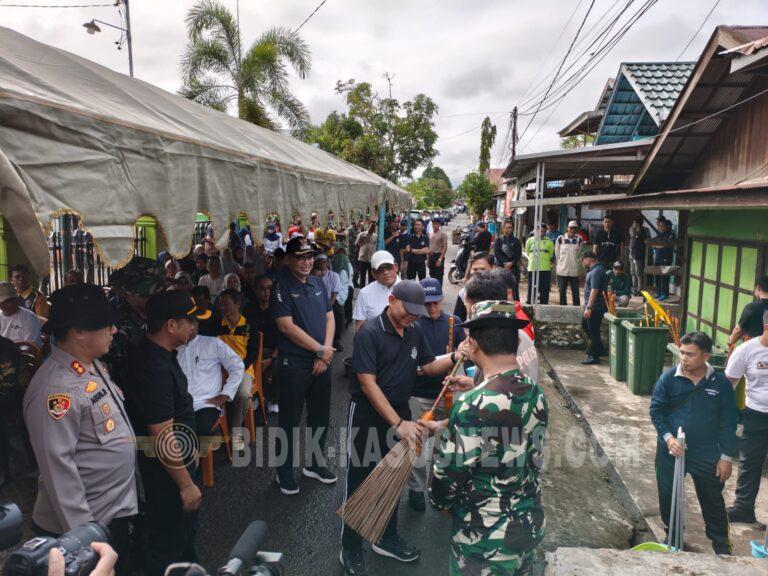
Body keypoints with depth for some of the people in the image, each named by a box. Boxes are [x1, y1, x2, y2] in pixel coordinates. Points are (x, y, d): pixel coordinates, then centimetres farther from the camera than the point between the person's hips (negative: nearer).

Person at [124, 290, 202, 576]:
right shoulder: (156, 369, -32)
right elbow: (163, 437, -30)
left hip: (178, 458, 10)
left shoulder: (149, 352, -2)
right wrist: (186, 484, -23)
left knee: (186, 526, 28)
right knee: (169, 538, 12)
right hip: (167, 469, -10)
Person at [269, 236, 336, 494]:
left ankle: (315, 463, 35)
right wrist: (320, 350, -14)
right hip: (293, 364, -6)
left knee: (320, 416, 16)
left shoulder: (318, 283, 8)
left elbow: (329, 317, 9)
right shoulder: (281, 286, -11)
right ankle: (285, 469, 24)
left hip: (322, 362, 6)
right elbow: (287, 327, -17)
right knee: (290, 419, 7)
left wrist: (327, 350, -6)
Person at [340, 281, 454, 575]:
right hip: (367, 413, -6)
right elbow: (368, 384, -23)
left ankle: (387, 538, 37)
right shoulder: (370, 332, -20)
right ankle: (351, 549, 23)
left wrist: (455, 357, -12)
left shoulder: (415, 332, 0)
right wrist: (398, 424, -25)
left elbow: (429, 366, 9)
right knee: (359, 480, 6)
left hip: (400, 409, 7)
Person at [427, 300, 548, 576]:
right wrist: (446, 426, 20)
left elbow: (449, 473, -20)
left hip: (485, 540, -6)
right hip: (530, 526, 7)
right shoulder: (536, 394, -5)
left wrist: (439, 500, 2)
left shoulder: (473, 405, -29)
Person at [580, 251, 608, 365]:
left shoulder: (596, 271, -20)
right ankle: (599, 349, 31)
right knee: (585, 326, 21)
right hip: (592, 306, 11)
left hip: (595, 308, -11)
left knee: (593, 331, -2)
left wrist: (588, 307, -29)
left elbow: (594, 290, -27)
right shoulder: (593, 270, 13)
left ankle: (594, 356, 7)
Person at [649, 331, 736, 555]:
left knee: (713, 500, 15)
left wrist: (726, 457, -2)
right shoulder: (668, 378, -9)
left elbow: (728, 422, -3)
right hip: (670, 451, 1)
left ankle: (721, 545, 36)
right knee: (667, 496, 13)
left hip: (707, 454, 0)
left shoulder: (721, 383, -8)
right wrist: (668, 437, -18)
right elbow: (656, 410, -4)